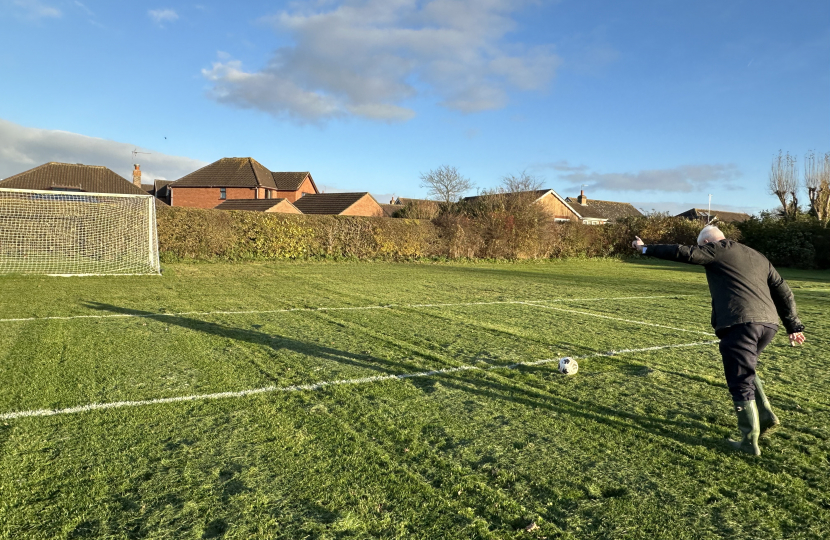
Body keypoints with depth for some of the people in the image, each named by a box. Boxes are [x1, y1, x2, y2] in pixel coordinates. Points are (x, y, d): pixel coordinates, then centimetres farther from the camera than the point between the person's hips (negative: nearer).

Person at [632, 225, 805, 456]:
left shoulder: (717, 250, 5)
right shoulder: (758, 257, 25)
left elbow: (683, 253, -3)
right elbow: (783, 291, 25)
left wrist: (645, 248, 6)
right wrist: (794, 326, 27)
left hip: (740, 323, -8)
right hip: (768, 323, 8)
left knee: (741, 382, 0)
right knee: (746, 371, 28)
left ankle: (750, 441, 5)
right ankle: (766, 416, 23)